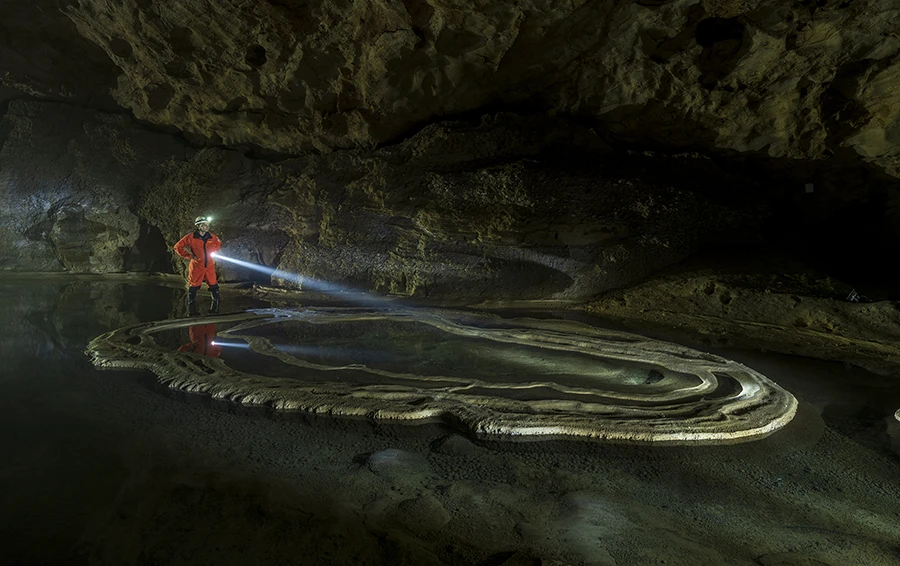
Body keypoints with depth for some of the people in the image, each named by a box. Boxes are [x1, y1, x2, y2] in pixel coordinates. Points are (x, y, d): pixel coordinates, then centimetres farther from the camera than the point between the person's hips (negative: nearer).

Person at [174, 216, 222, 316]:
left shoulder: (212, 237, 2)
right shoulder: (191, 237, -10)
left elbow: (219, 244, 23)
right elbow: (178, 247, -5)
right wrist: (189, 256, -9)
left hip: (209, 266, 3)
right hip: (196, 266, -3)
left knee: (214, 287, 5)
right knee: (193, 288, 4)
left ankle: (215, 309, 19)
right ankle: (192, 310, 16)